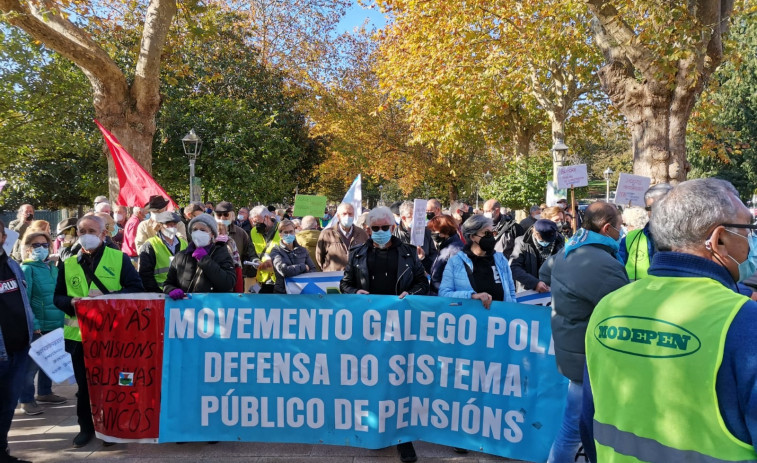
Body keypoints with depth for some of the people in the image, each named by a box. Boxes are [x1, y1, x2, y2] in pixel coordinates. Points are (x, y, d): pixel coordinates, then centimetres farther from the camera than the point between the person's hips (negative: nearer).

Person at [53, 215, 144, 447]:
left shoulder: (119, 258, 0)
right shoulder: (67, 264, 10)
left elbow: (135, 288, -5)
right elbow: (57, 297, 13)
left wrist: (108, 298, -19)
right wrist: (71, 303, -10)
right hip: (79, 333, 3)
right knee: (84, 384, 11)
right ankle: (86, 427, 26)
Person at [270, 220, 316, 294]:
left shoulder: (302, 250, 12)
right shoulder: (276, 251, 0)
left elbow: (313, 270, 9)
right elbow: (284, 270, -15)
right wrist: (303, 267, -4)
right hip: (283, 292, -2)